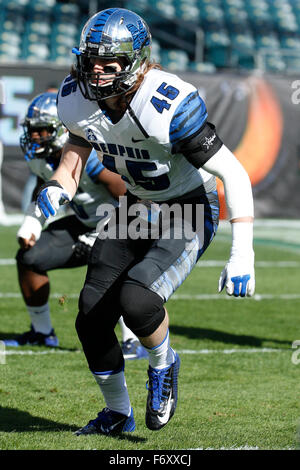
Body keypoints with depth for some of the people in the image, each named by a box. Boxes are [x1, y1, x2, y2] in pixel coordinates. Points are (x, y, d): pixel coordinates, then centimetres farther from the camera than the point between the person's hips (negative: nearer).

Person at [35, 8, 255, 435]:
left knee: (136, 299, -29)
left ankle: (163, 366, 5)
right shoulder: (77, 99, -11)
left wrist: (242, 256, -30)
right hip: (136, 209, 6)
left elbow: (234, 175, -26)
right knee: (92, 318, -1)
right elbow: (77, 146, 10)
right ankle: (117, 415, 23)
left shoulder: (169, 106, -31)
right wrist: (57, 189, -13)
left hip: (188, 213, -6)